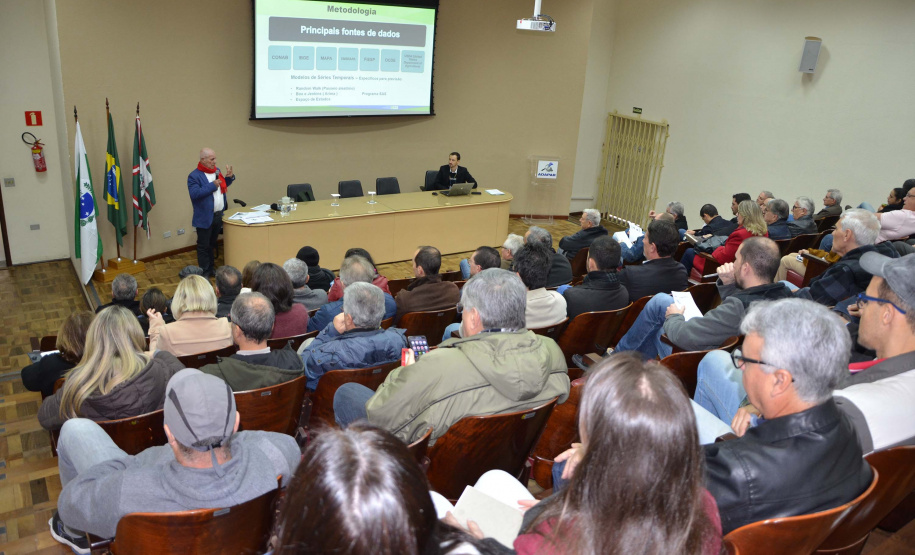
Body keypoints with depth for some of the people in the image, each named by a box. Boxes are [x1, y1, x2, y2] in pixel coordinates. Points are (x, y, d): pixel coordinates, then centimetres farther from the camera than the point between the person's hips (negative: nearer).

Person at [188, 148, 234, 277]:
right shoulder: (194, 176, -14)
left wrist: (230, 177, 3)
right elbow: (194, 193, -25)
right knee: (203, 246, 4)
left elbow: (224, 185, 22)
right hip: (205, 217, -7)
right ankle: (204, 272, 13)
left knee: (212, 244, 19)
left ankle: (211, 268, 31)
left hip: (218, 215, 7)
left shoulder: (216, 171, 9)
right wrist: (212, 185, -25)